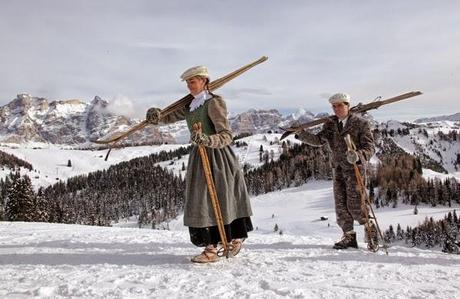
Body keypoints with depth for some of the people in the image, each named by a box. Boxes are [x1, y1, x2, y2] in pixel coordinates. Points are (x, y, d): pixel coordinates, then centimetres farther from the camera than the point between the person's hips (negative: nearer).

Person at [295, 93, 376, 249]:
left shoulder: (361, 123, -9)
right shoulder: (331, 123, 7)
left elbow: (370, 148, -13)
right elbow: (319, 140, 3)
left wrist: (358, 156, -35)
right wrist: (302, 134, -13)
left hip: (355, 167, -5)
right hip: (338, 167, 5)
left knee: (354, 205, -7)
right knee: (340, 204, 5)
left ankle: (369, 227, 19)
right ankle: (349, 236, 16)